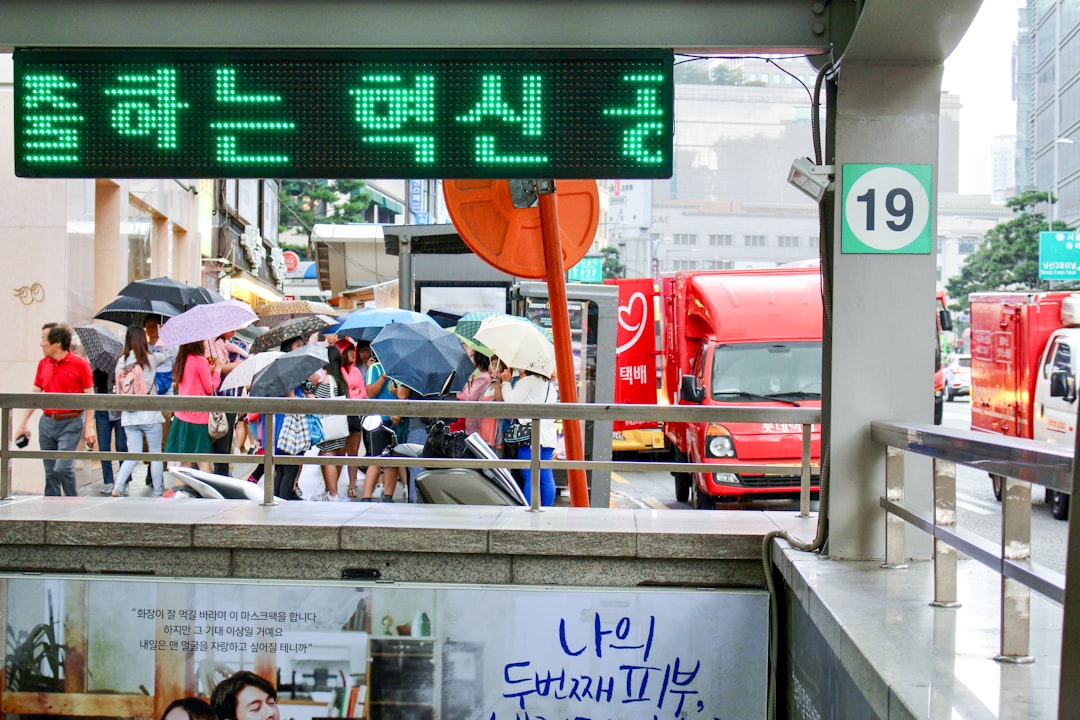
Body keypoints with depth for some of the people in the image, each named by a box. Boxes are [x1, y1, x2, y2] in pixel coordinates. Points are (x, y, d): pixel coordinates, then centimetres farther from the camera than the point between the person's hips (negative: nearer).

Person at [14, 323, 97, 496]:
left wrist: (89, 427, -11)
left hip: (70, 423, -5)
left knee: (63, 467, -13)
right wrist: (23, 423, 12)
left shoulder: (80, 364, -6)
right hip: (47, 422, 5)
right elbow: (34, 394, 15)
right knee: (50, 471, 8)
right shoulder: (43, 363, 9)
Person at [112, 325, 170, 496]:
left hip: (129, 416, 3)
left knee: (133, 454, 8)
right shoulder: (151, 358, -6)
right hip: (149, 414, -3)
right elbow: (168, 354, 11)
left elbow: (118, 388, 9)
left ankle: (118, 487, -8)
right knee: (155, 453, 8)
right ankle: (159, 490, 13)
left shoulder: (121, 362, 3)